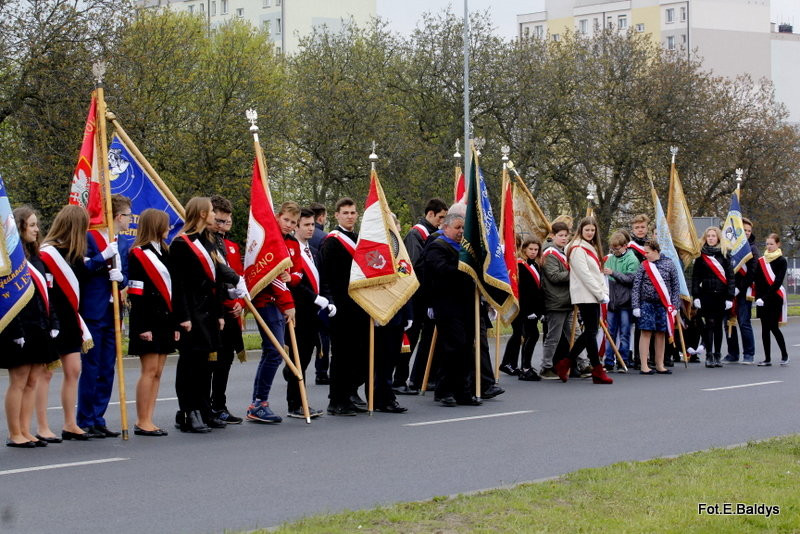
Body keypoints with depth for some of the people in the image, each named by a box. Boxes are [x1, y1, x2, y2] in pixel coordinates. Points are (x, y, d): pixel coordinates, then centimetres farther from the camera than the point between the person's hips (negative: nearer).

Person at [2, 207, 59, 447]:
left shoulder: (36, 258, 15)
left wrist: (52, 325, 10)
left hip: (39, 330, 8)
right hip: (21, 331, -8)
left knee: (33, 382, 9)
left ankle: (25, 432, 14)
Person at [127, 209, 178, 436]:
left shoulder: (165, 253, 16)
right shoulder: (137, 255, -8)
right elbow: (136, 294, -13)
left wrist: (176, 323, 13)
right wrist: (143, 327, -18)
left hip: (165, 319, 8)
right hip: (148, 320, -8)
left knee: (157, 372, 7)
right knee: (149, 370, -7)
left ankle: (148, 420, 10)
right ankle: (142, 422, -2)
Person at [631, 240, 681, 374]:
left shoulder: (669, 264, 3)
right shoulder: (643, 266, 2)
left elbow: (676, 286, 5)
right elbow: (636, 287, 1)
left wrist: (674, 306, 1)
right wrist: (636, 306, -5)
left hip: (663, 305, 1)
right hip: (647, 304, -1)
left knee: (660, 334, 7)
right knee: (646, 333, -4)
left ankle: (660, 365, 16)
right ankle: (644, 366, -3)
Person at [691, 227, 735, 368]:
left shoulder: (724, 254, 7)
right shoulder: (700, 255, 6)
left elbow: (730, 276, 5)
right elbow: (695, 277, 4)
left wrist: (730, 297, -2)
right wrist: (696, 296, -4)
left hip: (721, 295, 1)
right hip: (706, 294, -1)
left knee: (718, 325, 6)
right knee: (709, 324, -7)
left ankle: (717, 356, 11)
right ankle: (709, 356, -6)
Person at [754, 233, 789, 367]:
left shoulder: (781, 261, -3)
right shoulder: (761, 261, 10)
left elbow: (778, 281, -11)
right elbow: (758, 281, 6)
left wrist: (766, 297, -17)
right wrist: (759, 297, -8)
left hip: (775, 298, -5)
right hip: (762, 299, 5)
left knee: (773, 327, -8)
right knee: (765, 328, 3)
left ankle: (784, 355, 9)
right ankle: (767, 359, 6)